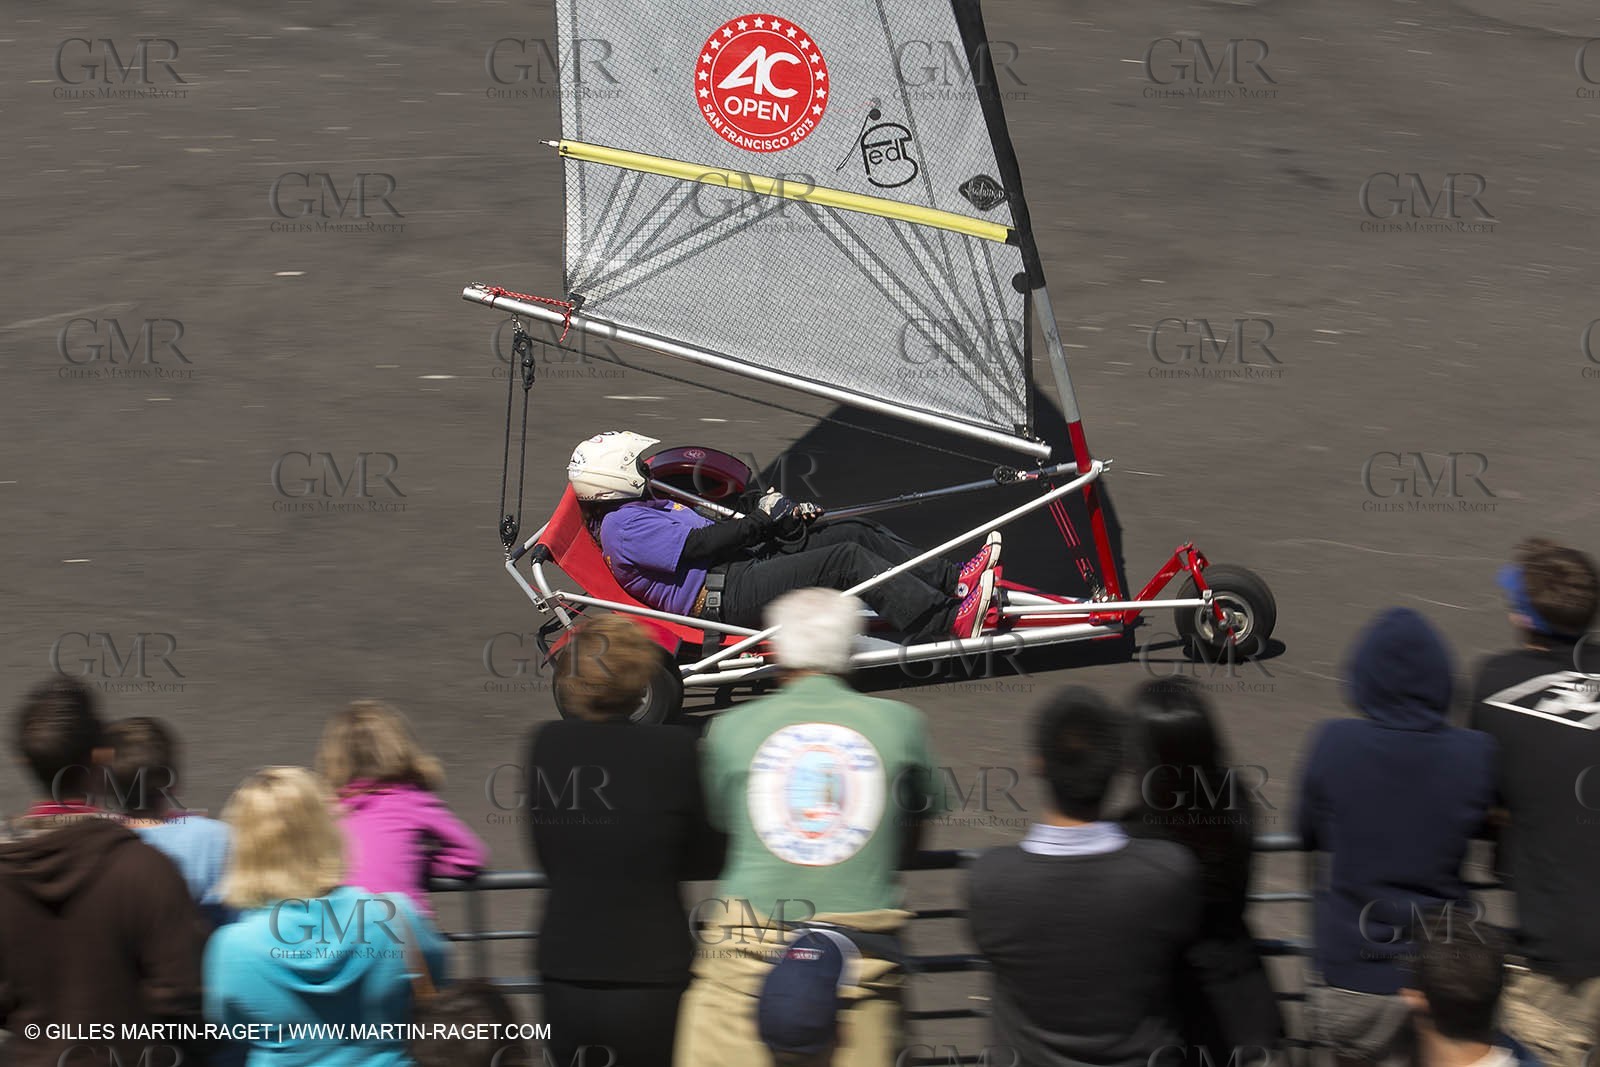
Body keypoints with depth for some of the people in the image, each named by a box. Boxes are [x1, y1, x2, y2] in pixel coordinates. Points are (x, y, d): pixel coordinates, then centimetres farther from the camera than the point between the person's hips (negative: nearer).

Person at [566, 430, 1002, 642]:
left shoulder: (649, 506, 26)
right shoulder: (623, 528, -8)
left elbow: (718, 534, 25)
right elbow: (698, 545, -17)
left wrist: (789, 520, 12)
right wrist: (761, 518, -9)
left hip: (744, 568, 11)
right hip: (724, 597, -11)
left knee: (856, 533, 0)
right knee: (845, 560, -24)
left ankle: (951, 579, 0)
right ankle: (950, 622, -33)